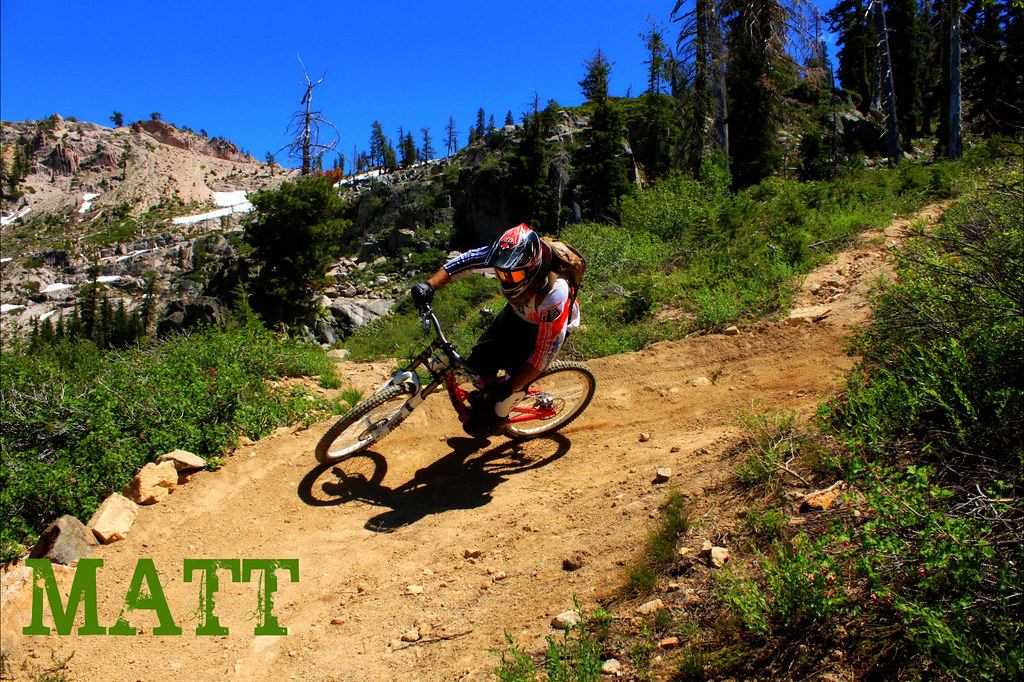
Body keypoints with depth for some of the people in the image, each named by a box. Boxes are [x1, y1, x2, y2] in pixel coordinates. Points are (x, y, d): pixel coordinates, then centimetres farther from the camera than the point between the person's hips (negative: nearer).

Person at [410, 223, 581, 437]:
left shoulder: (554, 293, -44)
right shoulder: (506, 256, -31)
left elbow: (546, 352, -37)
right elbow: (465, 261, -17)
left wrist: (509, 386, -34)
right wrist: (430, 285, -29)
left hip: (547, 327, -5)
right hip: (516, 312, 5)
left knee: (516, 377, -16)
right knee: (478, 365, -1)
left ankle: (498, 416, 17)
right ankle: (485, 400, 32)